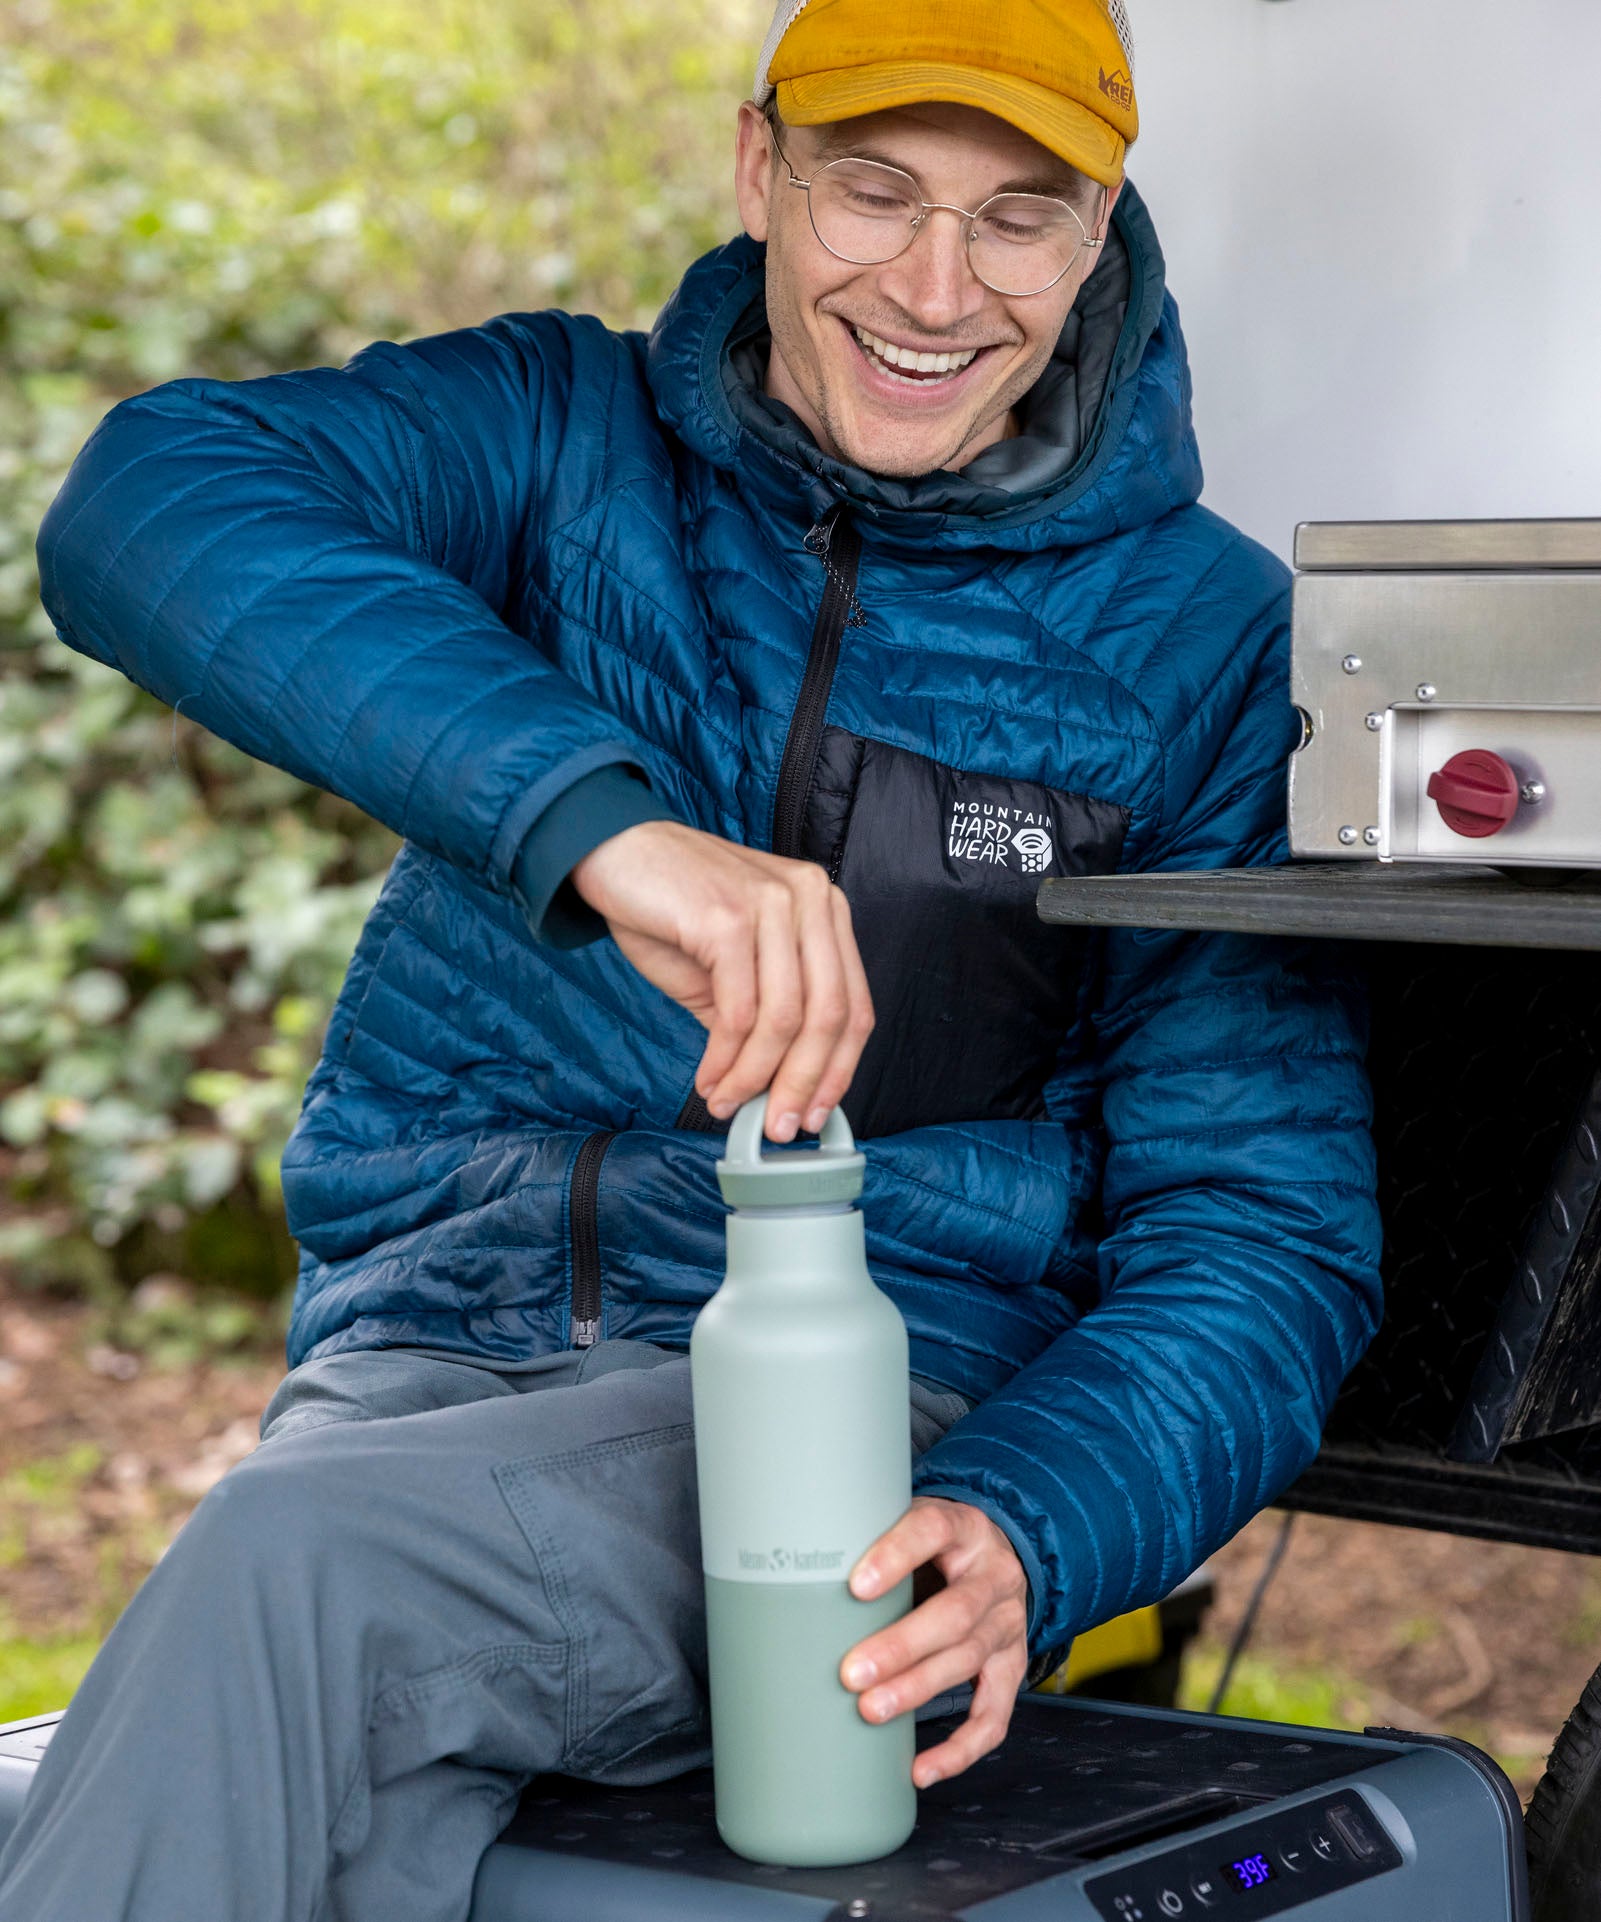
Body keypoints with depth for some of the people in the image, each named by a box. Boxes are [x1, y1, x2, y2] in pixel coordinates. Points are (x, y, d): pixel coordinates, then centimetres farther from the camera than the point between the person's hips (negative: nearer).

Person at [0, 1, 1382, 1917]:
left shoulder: (1204, 638, 6)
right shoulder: (560, 431, 7)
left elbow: (1263, 1221, 2)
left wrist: (1024, 1537, -20)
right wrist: (590, 810, -31)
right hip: (419, 1351, 1)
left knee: (298, 1565, -31)